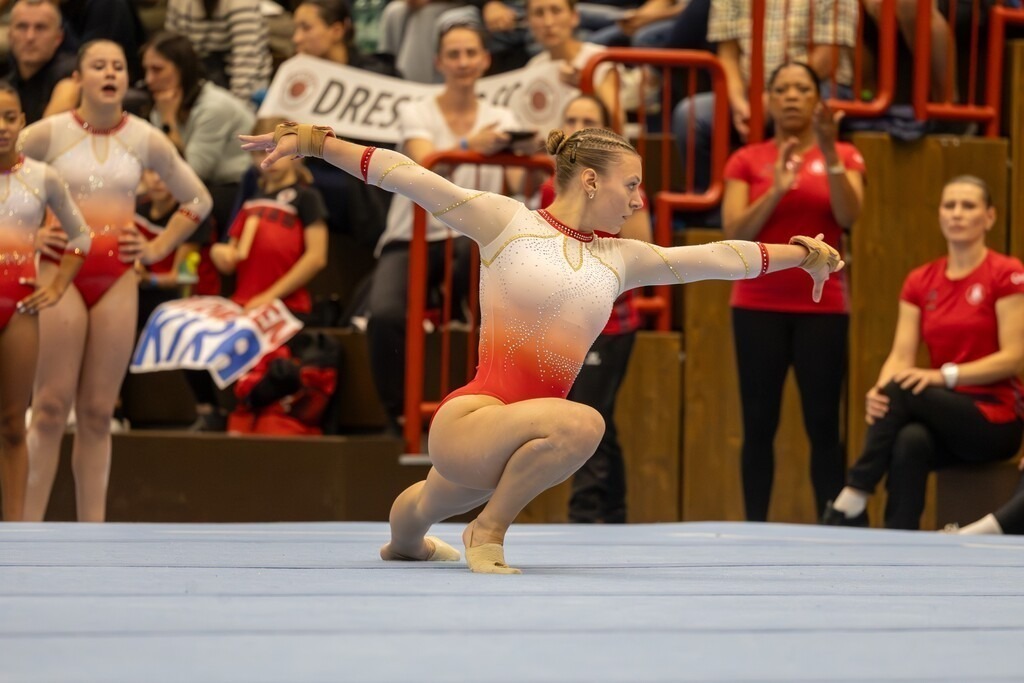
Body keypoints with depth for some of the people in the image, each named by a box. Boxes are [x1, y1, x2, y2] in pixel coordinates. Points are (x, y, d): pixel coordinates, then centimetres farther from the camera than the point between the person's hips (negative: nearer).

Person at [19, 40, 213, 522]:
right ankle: (29, 525, -5)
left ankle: (93, 530, 5)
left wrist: (157, 249, 9)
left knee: (97, 412, 3)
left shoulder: (146, 140, 6)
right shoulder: (50, 133, -1)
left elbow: (198, 200, 17)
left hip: (118, 278, 2)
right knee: (51, 406, -7)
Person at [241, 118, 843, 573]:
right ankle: (489, 530, -13)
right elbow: (408, 176, -5)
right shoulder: (507, 221, -2)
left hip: (520, 436, 7)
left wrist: (800, 253, 27)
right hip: (469, 420, -7)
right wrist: (315, 142, -11)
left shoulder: (619, 259, 13)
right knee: (582, 423, -34)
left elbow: (714, 258, 22)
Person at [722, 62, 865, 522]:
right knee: (759, 424, 0)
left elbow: (848, 216, -11)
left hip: (822, 307, 0)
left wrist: (830, 156, -22)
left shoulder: (842, 157, 6)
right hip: (759, 306, 0)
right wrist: (776, 190, -18)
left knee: (823, 424, -3)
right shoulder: (746, 161, 6)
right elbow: (735, 234, -5)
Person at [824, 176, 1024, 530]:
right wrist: (881, 389, -23)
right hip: (944, 415, 4)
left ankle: (852, 501, -27)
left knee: (904, 393, -30)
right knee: (910, 441, -34)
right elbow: (901, 356, 1)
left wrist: (945, 375, -25)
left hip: (995, 420, -4)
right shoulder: (920, 282, 9)